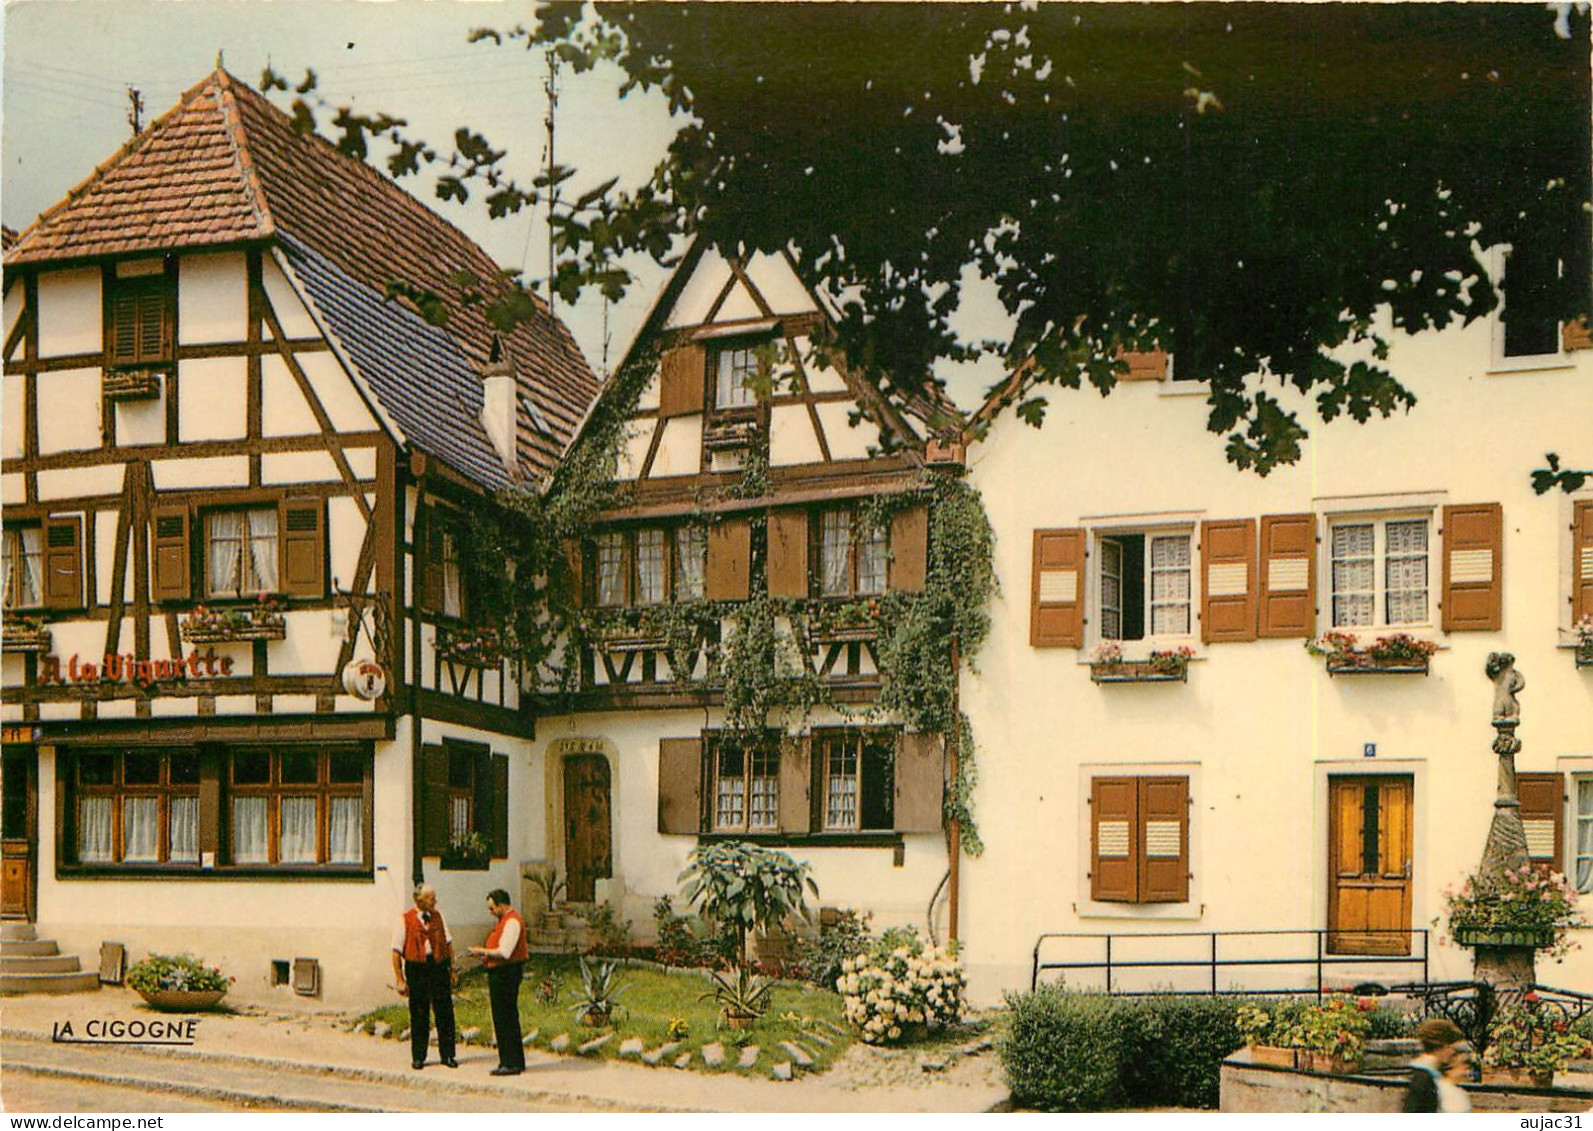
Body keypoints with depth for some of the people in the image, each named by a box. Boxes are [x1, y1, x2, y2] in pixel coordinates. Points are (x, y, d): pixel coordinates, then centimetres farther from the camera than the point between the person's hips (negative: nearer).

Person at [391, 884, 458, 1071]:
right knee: (419, 1015, 5)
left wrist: (452, 968, 12)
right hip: (417, 969, -3)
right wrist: (400, 979, -8)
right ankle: (418, 1057, 16)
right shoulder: (405, 920, -3)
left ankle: (447, 1055, 11)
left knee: (445, 1012, 2)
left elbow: (448, 942, 17)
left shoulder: (438, 915, 10)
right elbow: (396, 950, -4)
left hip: (440, 966, 3)